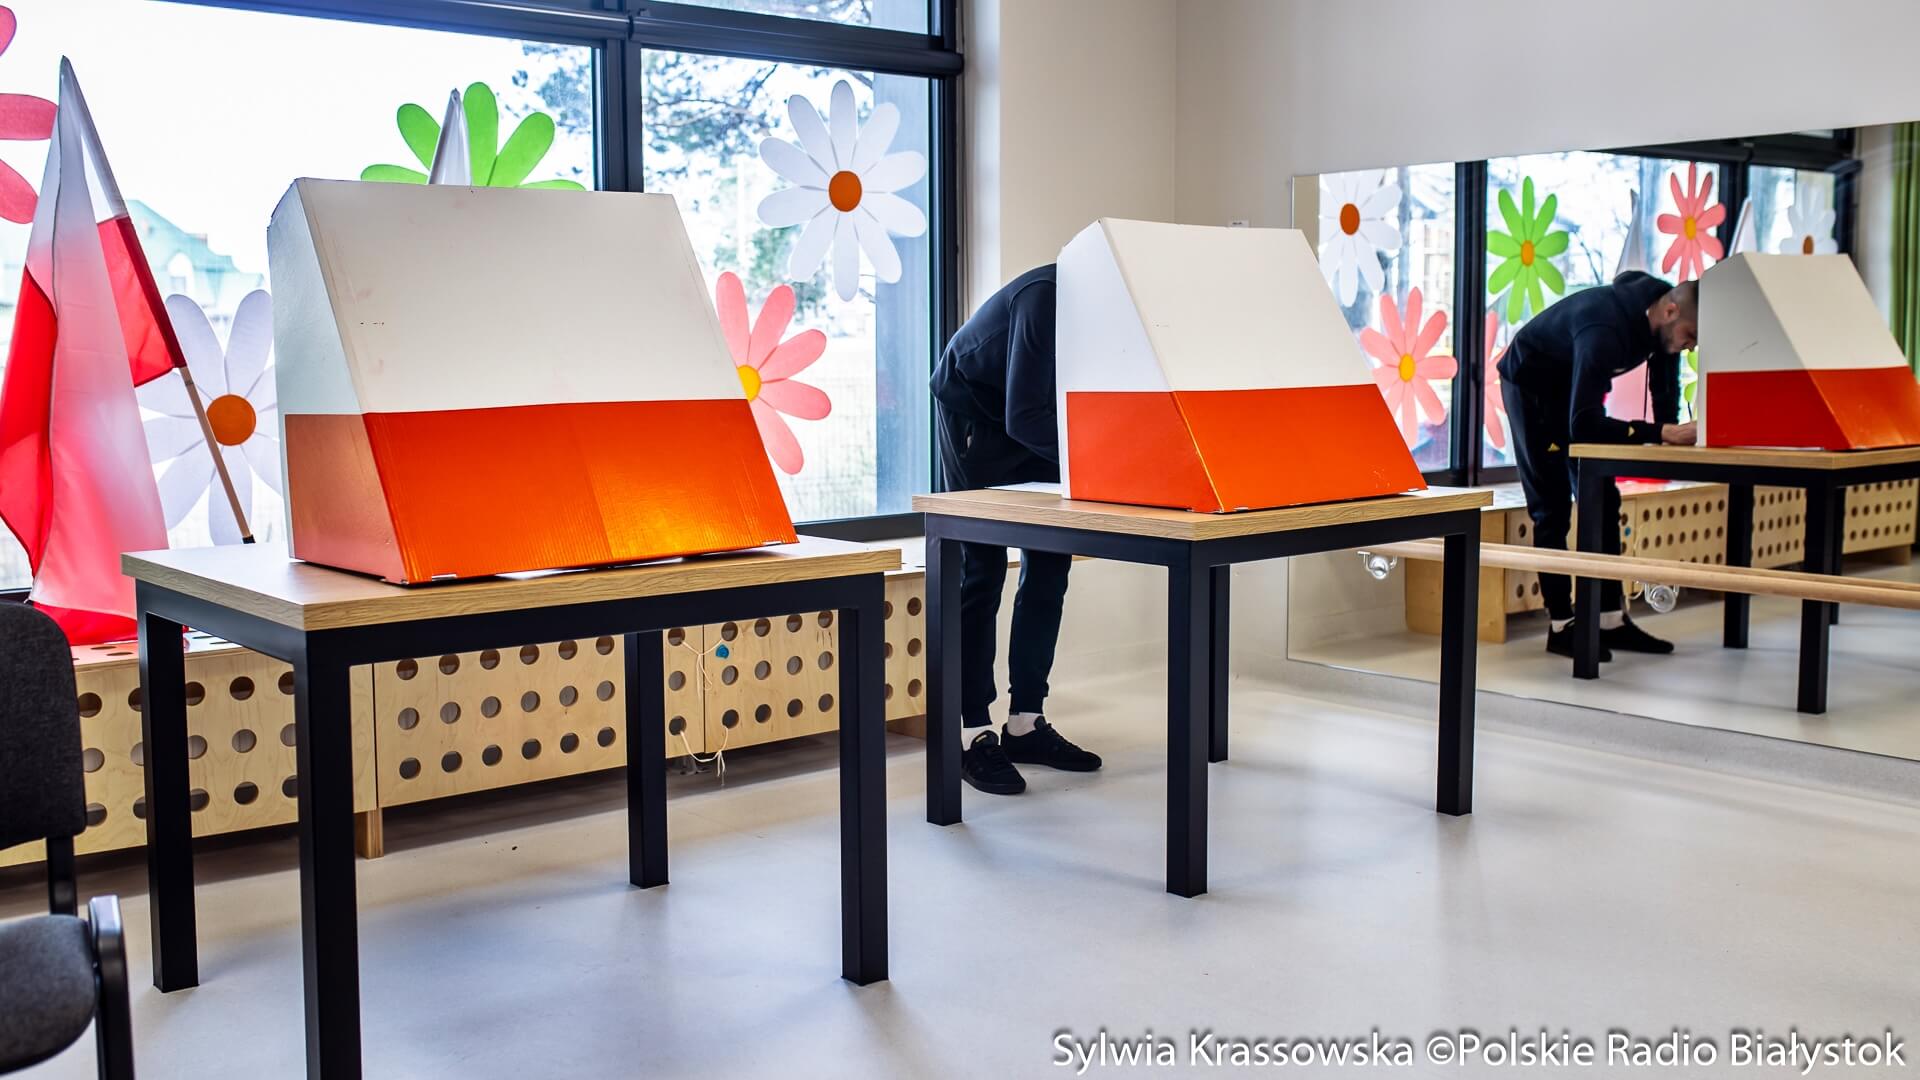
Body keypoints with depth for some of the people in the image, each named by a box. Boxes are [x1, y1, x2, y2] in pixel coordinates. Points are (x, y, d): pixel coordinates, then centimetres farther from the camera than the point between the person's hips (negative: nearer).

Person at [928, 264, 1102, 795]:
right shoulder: (1049, 297, -36)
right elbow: (1023, 417, -36)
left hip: (1036, 411, 7)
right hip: (975, 408, -7)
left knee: (1050, 567, 2)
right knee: (981, 571, -8)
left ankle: (1025, 724, 11)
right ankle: (973, 735, -3)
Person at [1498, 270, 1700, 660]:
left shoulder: (1664, 317, -16)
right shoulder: (1605, 331, -40)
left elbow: (1665, 393, -2)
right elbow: (1582, 425, -44)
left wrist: (1672, 432, -19)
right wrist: (1659, 433, -49)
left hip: (1576, 384, 8)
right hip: (1531, 384, -8)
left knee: (1603, 501, 5)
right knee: (1552, 507, -9)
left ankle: (1611, 620, 9)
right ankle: (1561, 625, -4)